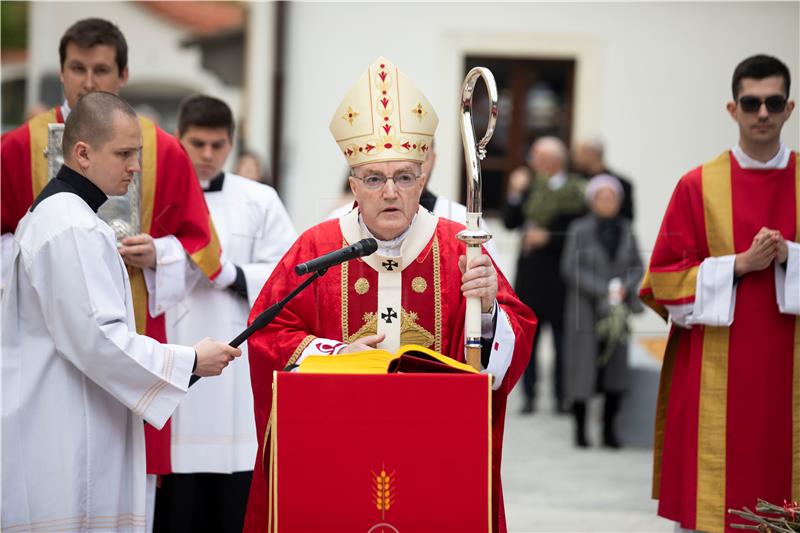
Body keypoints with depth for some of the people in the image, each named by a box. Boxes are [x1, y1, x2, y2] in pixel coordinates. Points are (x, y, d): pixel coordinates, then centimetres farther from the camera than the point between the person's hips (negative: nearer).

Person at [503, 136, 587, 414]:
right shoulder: (530, 186, 7)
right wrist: (516, 193, -6)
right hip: (529, 273, 5)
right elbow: (510, 222, 5)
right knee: (527, 338, 6)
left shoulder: (575, 191, -8)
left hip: (559, 276, -5)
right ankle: (529, 395, 13)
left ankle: (562, 396, 12)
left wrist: (547, 238, -16)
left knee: (562, 338, 3)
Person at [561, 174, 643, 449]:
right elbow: (570, 268, -8)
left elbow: (637, 266, 10)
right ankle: (580, 429, 6)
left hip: (617, 310, 3)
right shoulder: (580, 230, -3)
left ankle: (609, 429, 10)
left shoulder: (625, 230, 8)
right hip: (585, 310, -3)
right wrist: (603, 290, -13)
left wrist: (625, 287, -10)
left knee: (616, 370, 1)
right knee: (583, 368, -4)